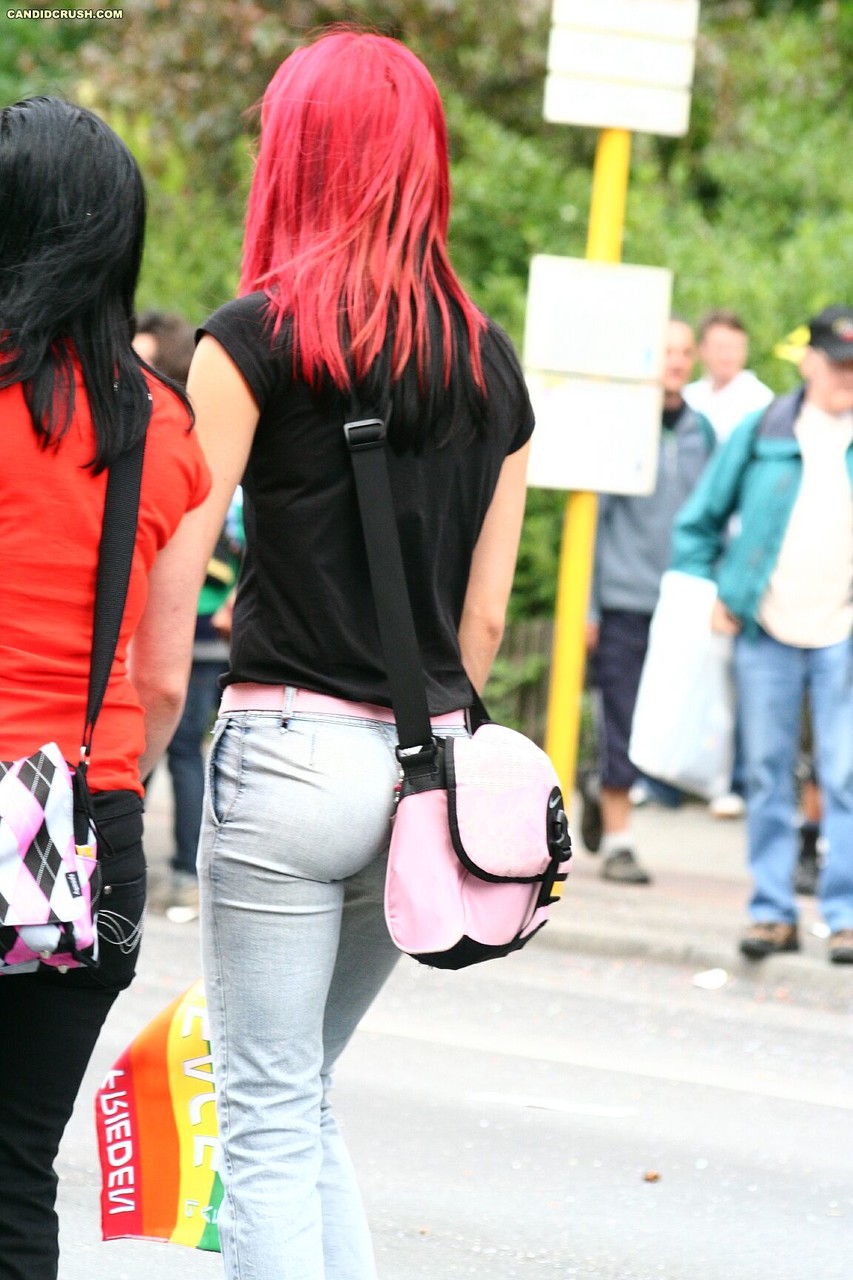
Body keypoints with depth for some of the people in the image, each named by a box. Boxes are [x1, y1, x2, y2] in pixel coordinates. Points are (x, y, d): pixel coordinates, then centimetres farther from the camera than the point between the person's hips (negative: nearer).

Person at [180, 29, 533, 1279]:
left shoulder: (255, 338, -6)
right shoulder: (491, 364, 9)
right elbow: (483, 618, 13)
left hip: (290, 746, -5)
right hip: (423, 771, 5)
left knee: (269, 1120, 0)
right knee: (298, 1102, 19)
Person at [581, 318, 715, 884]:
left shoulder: (701, 432, 9)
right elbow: (589, 517, -3)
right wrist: (585, 604, -7)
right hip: (624, 598, -4)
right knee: (621, 724, -2)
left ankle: (606, 788, 29)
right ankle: (618, 841, 6)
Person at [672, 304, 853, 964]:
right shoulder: (760, 434, 4)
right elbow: (699, 520, 12)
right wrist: (709, 593, 2)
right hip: (766, 633, 1)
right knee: (768, 775, 5)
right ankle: (772, 910, 12)